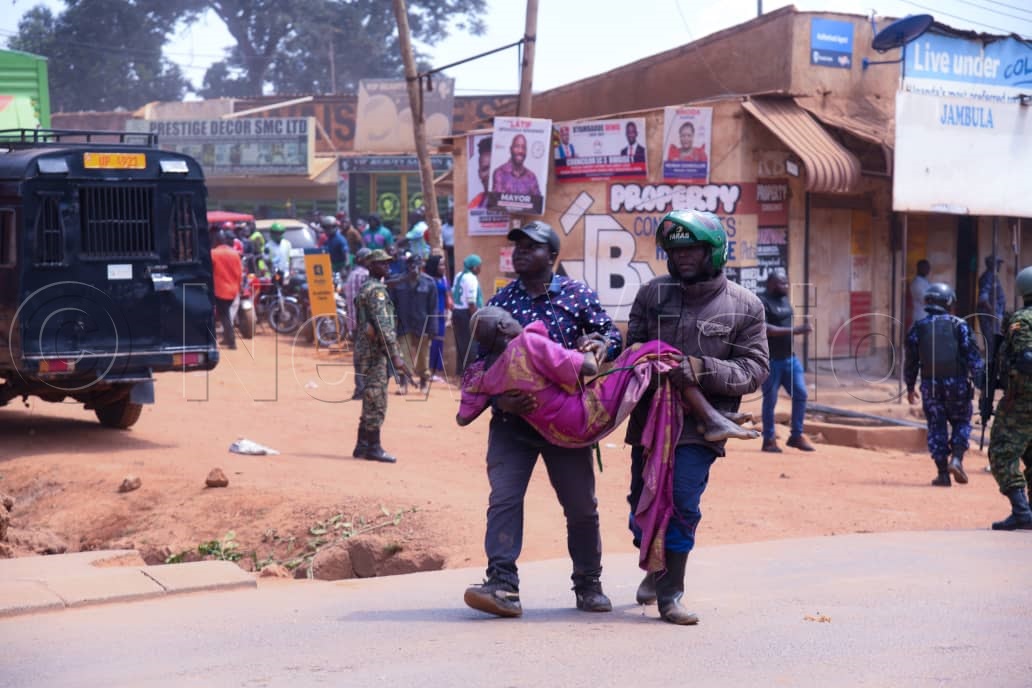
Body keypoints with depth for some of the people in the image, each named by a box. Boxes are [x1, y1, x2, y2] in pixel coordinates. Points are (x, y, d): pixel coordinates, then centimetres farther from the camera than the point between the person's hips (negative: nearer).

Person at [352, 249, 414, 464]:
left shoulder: (367, 288, 18)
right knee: (377, 401, -6)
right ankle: (373, 447, -3)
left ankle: (362, 446, 17)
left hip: (370, 352, 10)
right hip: (377, 352, -10)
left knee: (371, 402, 14)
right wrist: (395, 356, -23)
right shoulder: (376, 290, -14)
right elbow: (383, 326, -21)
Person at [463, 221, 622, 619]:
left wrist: (600, 345, -17)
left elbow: (612, 334, 8)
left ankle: (588, 584, 25)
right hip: (512, 419, 1)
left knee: (581, 504, 8)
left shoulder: (577, 295, 1)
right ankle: (503, 585, -16)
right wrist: (499, 398, -15)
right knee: (503, 497, -14)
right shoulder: (499, 303, 5)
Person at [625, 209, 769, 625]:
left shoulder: (744, 307, 0)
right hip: (649, 416, 4)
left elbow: (755, 370, -4)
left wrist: (704, 369, -18)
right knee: (643, 503, 11)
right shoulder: (652, 294, 8)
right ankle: (655, 571, 38)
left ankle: (669, 593, 1)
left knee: (682, 504, -12)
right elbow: (632, 342, 20)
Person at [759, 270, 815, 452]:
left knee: (800, 393, 1)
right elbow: (766, 329, -22)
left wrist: (801, 329, 9)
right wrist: (794, 330, -26)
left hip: (790, 358, 7)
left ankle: (796, 435, 12)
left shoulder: (785, 300, 14)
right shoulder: (762, 302, -12)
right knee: (770, 400, 1)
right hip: (772, 360, -7)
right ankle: (769, 440, 12)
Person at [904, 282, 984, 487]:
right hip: (957, 382, -1)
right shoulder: (959, 325, -2)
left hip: (930, 384, 1)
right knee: (961, 422, 14)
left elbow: (910, 360, 7)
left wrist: (910, 387, 18)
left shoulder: (918, 328, 3)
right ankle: (956, 459, -6)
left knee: (936, 427, 8)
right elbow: (973, 357, -6)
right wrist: (981, 384, -2)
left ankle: (943, 473, 5)